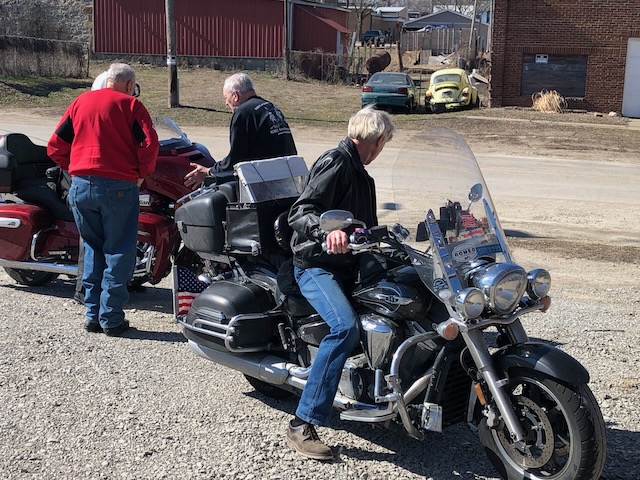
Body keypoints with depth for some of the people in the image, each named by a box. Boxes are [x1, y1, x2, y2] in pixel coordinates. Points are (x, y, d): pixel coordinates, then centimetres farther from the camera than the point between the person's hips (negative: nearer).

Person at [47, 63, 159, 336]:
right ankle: (111, 319, 5)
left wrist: (76, 169, 17)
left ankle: (92, 315, 18)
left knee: (93, 248, 17)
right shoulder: (130, 104, -1)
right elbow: (150, 144, -13)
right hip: (118, 187, -4)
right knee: (118, 252, 5)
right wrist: (141, 173, 2)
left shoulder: (81, 102, 13)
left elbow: (55, 147, 10)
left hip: (81, 186, 5)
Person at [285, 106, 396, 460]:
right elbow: (299, 213, -23)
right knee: (345, 328, -31)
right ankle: (302, 424, -28)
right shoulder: (336, 163, -10)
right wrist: (328, 230, -41)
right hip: (318, 266, -10)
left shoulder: (362, 177, 21)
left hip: (348, 266, 10)